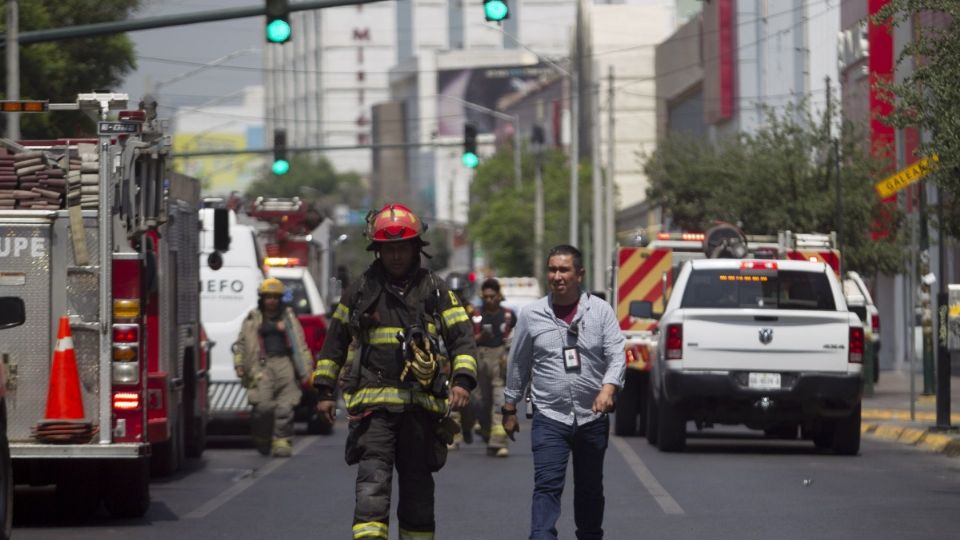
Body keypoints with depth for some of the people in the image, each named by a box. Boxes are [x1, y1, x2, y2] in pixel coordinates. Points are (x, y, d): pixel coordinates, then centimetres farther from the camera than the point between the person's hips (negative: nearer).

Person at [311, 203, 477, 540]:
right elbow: (335, 341, 17)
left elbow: (462, 338, 4)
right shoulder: (360, 291, 9)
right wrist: (325, 390, 12)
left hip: (421, 406, 1)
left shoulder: (435, 291, 8)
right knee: (372, 484, -14)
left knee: (417, 487, 10)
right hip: (373, 404, -1)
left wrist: (462, 381, -12)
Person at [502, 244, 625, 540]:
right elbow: (517, 365, 11)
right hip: (549, 417, -1)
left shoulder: (601, 311, 1)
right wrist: (509, 409, 14)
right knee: (547, 486, -14)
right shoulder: (531, 315, 3)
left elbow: (617, 355, -7)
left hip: (592, 417, 1)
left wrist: (608, 389, -25)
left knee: (590, 488, 14)